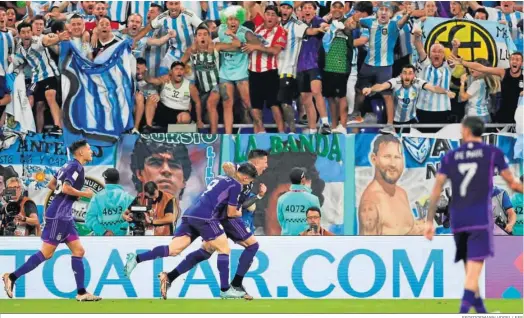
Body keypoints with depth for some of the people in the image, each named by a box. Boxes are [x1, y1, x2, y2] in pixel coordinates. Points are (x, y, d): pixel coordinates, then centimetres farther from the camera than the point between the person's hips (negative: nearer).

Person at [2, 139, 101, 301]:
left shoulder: (69, 166, 16)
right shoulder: (76, 167, -12)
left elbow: (51, 185, 22)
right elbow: (66, 188, -25)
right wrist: (84, 194, -11)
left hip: (65, 216, 10)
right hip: (58, 216, -10)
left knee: (78, 251, 5)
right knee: (46, 253, -7)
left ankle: (81, 292, 3)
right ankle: (12, 277, -2)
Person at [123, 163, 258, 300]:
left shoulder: (220, 178, 26)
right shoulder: (236, 185, 0)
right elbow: (231, 213, 2)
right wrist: (240, 213, 23)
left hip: (190, 214, 8)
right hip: (204, 217, -8)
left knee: (174, 249, -2)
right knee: (224, 249, 4)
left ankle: (136, 259, -14)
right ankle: (225, 289, 2)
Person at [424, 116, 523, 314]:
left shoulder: (450, 157, 9)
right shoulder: (493, 153, 3)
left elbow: (436, 190, 4)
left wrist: (429, 221, 6)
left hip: (457, 218, 4)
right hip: (480, 216, -3)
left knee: (470, 268, 16)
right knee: (474, 269, -11)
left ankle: (480, 310, 22)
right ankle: (464, 312, -28)